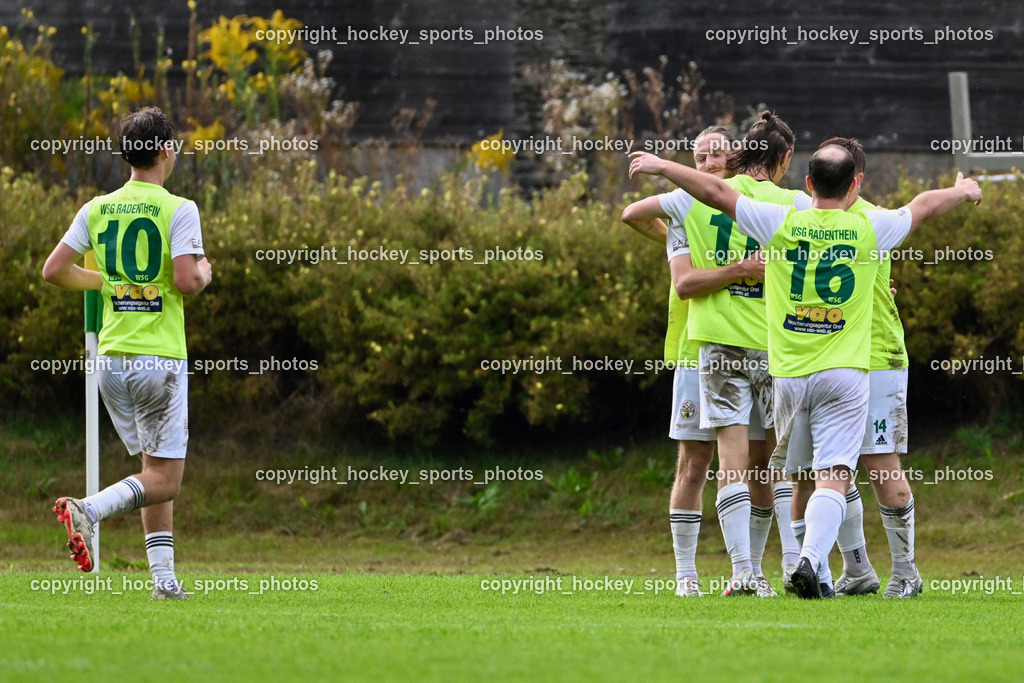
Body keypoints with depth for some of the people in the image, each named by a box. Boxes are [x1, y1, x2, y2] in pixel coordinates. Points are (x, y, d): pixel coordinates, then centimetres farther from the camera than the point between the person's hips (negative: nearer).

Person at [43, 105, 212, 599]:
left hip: (111, 356, 6)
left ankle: (164, 576, 8)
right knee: (164, 480, -2)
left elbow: (54, 271, 2)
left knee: (154, 471, 15)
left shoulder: (97, 210, 5)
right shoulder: (178, 210, -10)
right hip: (160, 356, -6)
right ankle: (87, 511, -25)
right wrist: (205, 273, 4)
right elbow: (186, 281, -19)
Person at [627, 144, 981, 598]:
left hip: (789, 373, 2)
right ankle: (810, 559, -28)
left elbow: (717, 193, -1)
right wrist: (962, 192, 39)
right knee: (833, 478, -9)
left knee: (795, 474, 18)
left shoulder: (782, 223, -2)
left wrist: (661, 166, 10)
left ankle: (805, 563, 19)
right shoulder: (869, 229, 1)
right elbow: (925, 206, 19)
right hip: (845, 374, -2)